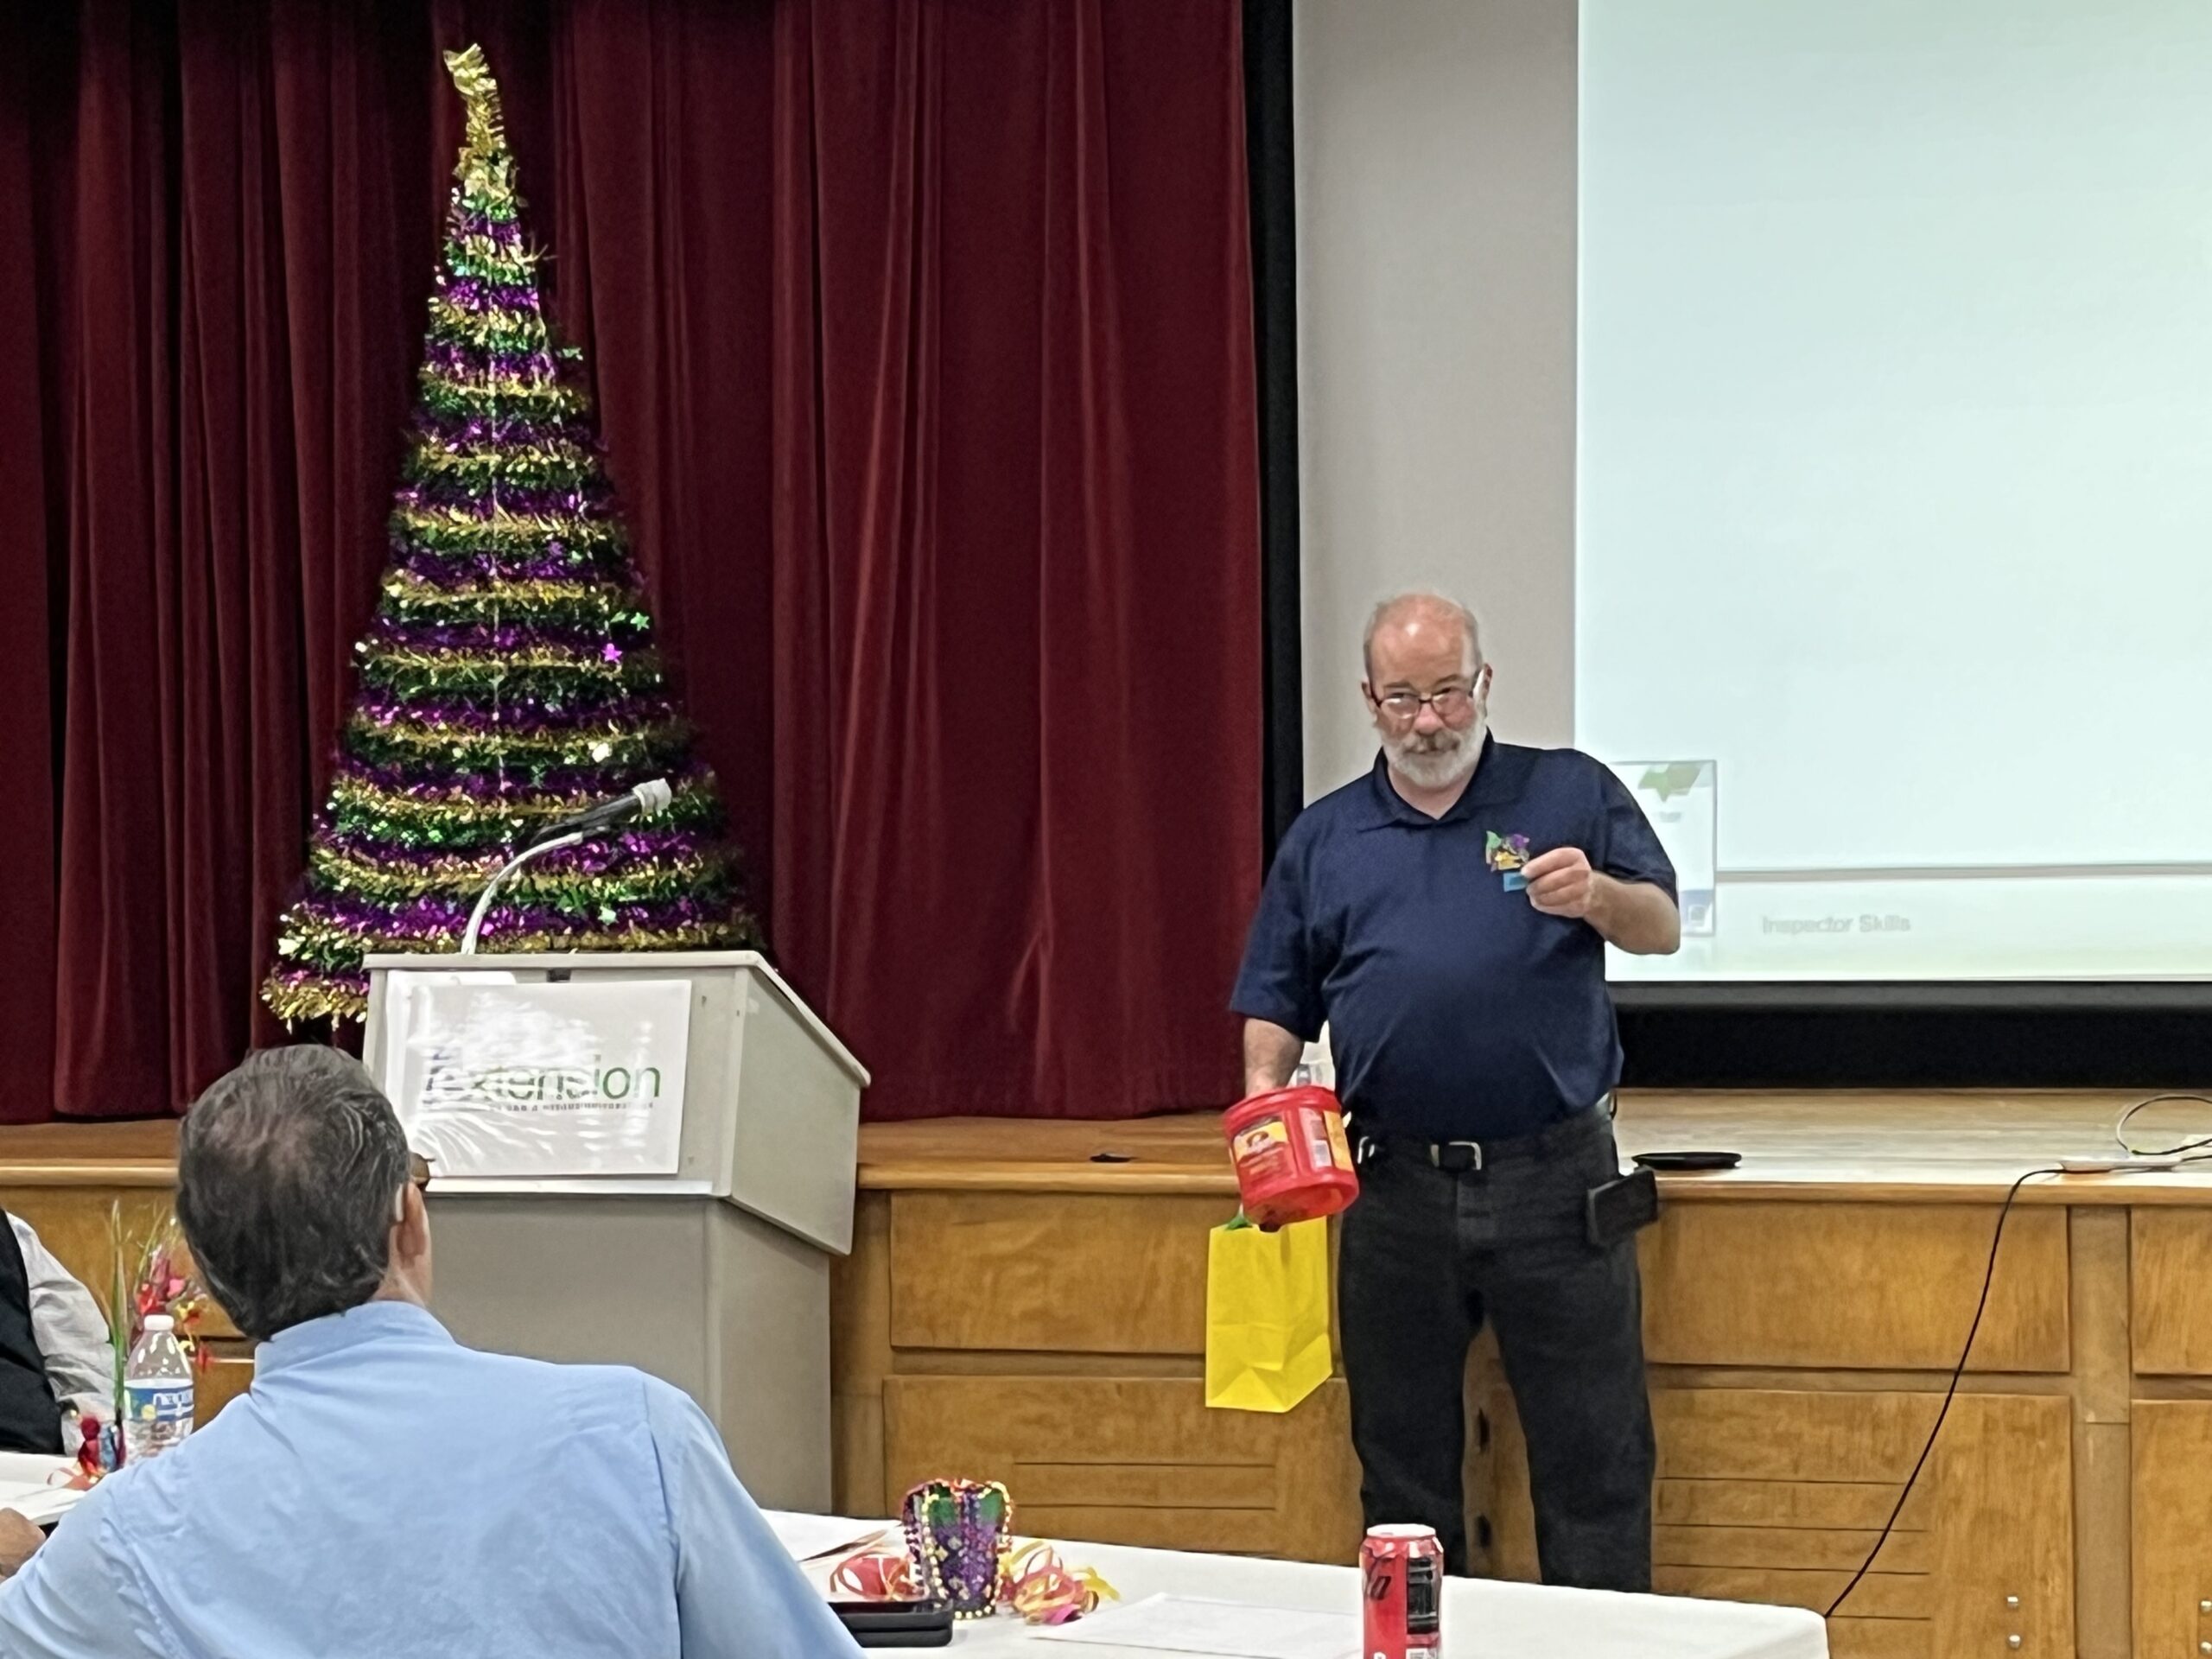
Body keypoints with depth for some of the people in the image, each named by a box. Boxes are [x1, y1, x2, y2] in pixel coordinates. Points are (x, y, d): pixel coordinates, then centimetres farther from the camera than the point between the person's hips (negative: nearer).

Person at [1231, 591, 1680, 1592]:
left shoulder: (1570, 794, 6)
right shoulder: (1323, 839, 12)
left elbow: (1662, 929, 0)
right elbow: (1276, 1005, 15)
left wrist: (1597, 895, -21)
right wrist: (1266, 1093, -4)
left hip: (1555, 1179, -2)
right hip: (1395, 1189, 2)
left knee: (1596, 1465, 0)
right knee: (1402, 1471, 9)